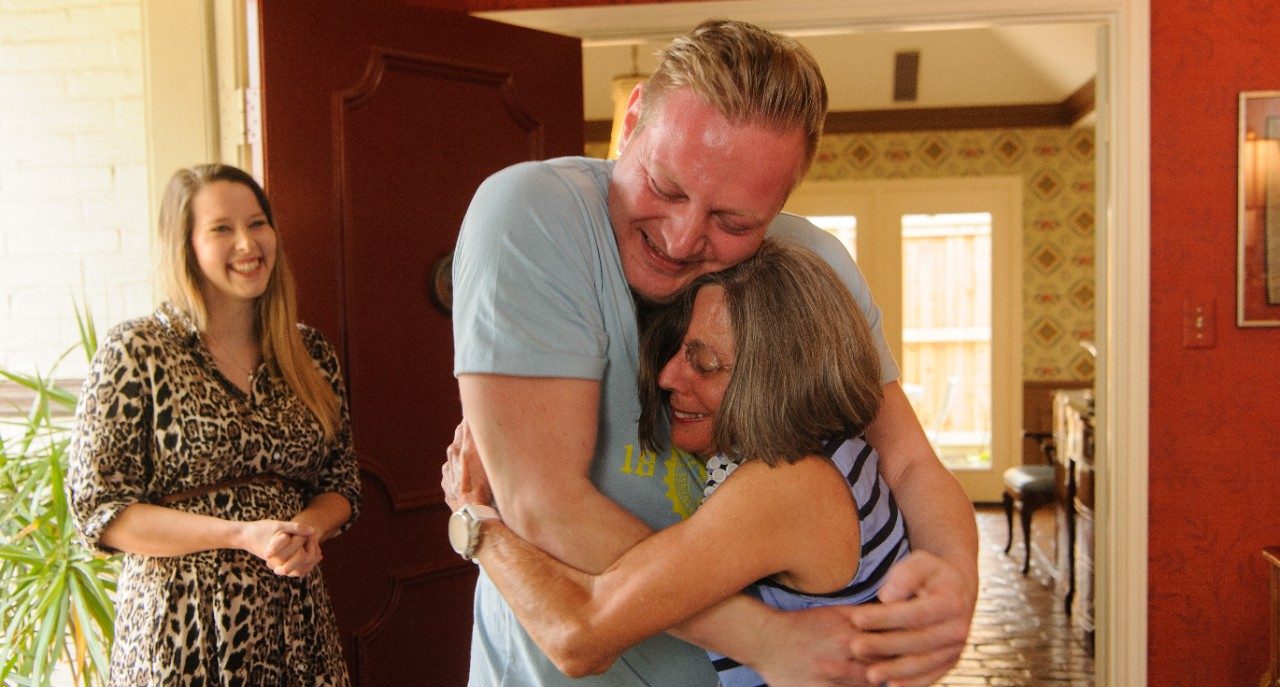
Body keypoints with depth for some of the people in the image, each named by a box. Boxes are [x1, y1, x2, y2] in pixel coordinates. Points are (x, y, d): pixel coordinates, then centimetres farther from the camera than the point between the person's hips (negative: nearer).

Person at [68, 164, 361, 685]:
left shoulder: (309, 353, 4)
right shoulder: (136, 350, -7)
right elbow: (98, 509, -9)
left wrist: (307, 527, -13)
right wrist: (242, 535, -19)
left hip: (294, 621, 4)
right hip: (179, 630, -3)